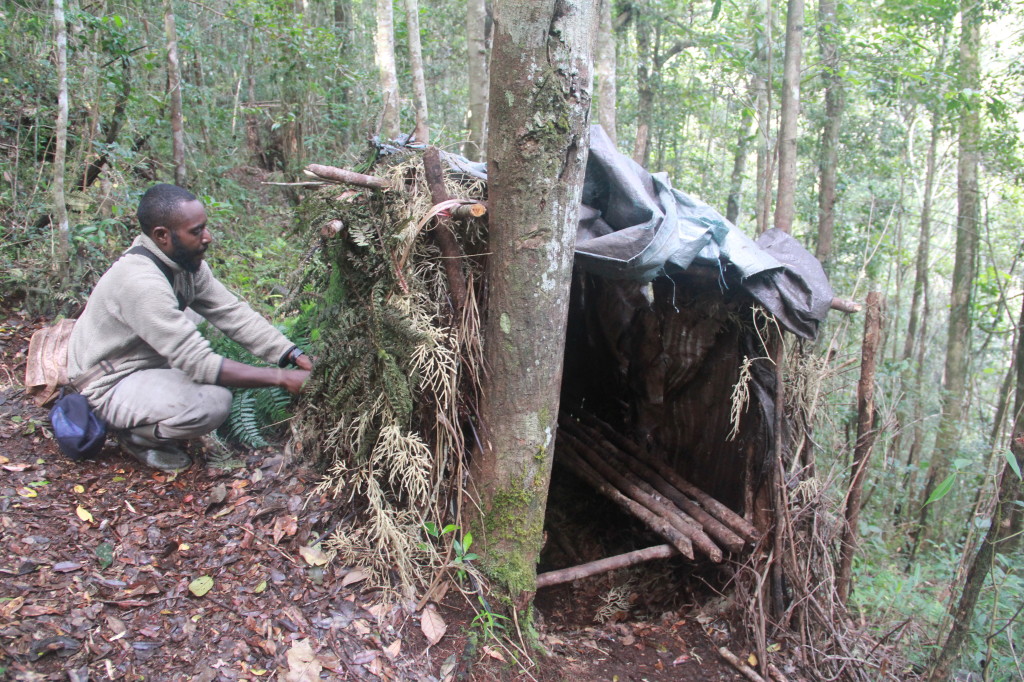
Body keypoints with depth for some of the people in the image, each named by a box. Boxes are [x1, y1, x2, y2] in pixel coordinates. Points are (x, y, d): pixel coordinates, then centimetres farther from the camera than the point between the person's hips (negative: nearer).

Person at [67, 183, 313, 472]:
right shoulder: (141, 282, -32)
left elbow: (233, 313, -8)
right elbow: (199, 364, -33)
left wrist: (295, 356, -18)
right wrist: (281, 377, -31)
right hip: (110, 386, -9)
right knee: (213, 401, -28)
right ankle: (134, 432, 1)